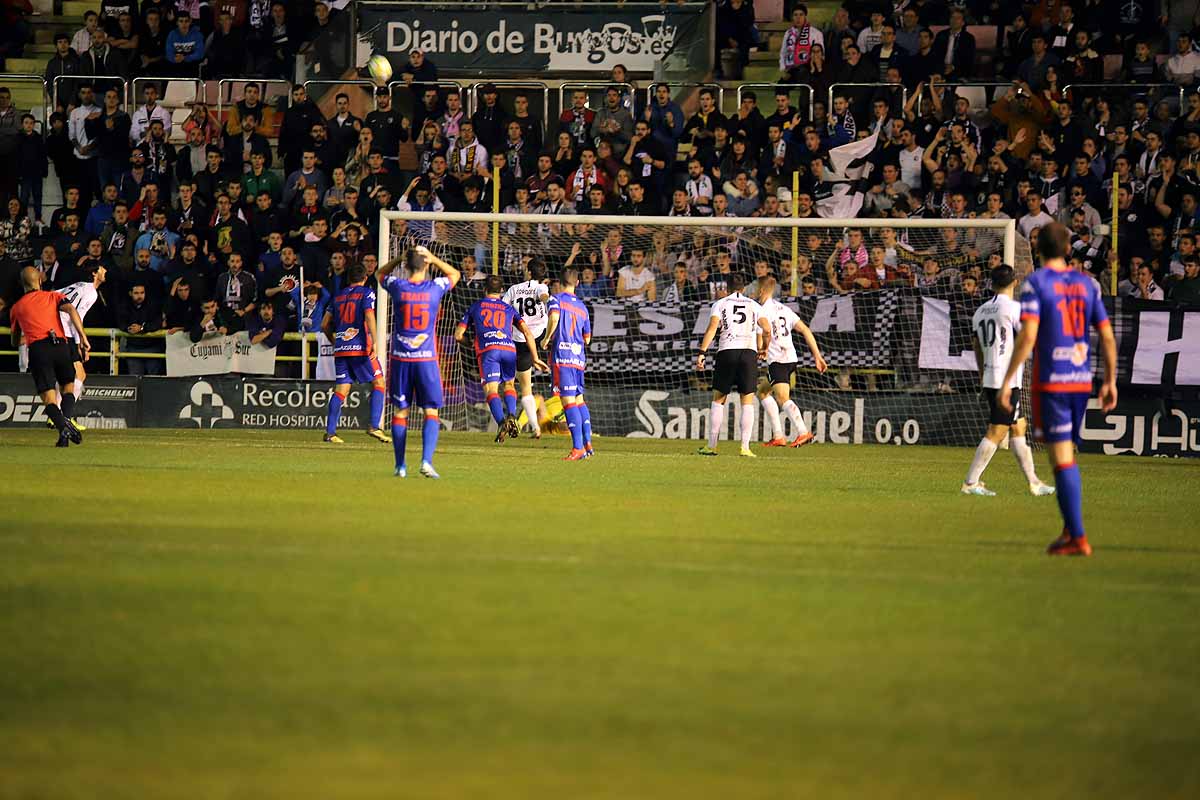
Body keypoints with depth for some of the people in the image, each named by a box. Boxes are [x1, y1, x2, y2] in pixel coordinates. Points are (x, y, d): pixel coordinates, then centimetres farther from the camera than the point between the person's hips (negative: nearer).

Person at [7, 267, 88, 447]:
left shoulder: (16, 307, 21)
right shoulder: (53, 297, 18)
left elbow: (15, 342, 28)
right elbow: (71, 310, -2)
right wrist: (82, 337, -8)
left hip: (37, 349, -1)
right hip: (60, 345, 1)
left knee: (48, 397, -3)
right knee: (68, 387, 16)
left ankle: (63, 426, -31)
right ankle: (67, 420, -12)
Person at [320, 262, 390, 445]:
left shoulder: (339, 296, 17)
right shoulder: (366, 293, 1)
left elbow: (325, 324, 19)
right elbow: (369, 317, -14)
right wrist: (374, 343, -17)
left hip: (340, 349, 5)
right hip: (360, 347, -5)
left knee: (341, 390, 5)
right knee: (378, 382, 5)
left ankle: (330, 431, -4)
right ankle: (374, 426, -8)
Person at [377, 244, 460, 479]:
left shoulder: (398, 287, -3)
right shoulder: (435, 288, -4)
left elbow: (380, 274, 21)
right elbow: (455, 274, 19)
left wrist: (400, 258, 12)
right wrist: (434, 259, 10)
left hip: (401, 360, 1)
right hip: (426, 360, -1)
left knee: (400, 412, 9)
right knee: (431, 412, 1)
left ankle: (400, 466, 10)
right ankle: (426, 461, -15)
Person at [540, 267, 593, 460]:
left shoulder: (556, 300, -1)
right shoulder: (582, 307, 17)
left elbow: (554, 317, -23)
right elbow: (587, 339, 20)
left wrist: (547, 339, -9)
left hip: (562, 357, -6)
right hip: (579, 357, 6)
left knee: (568, 401, -9)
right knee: (579, 399, 17)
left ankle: (578, 448, -14)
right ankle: (588, 444, 15)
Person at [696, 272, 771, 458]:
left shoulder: (720, 304, 8)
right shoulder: (754, 306, 13)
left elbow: (712, 328, -6)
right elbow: (766, 330, 3)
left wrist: (702, 353, -11)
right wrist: (764, 348, 22)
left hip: (727, 351, -1)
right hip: (749, 352, 1)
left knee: (718, 400, 8)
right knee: (747, 402, 4)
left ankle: (711, 445, 6)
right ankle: (745, 447, -4)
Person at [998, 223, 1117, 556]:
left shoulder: (1035, 283, -6)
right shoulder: (1086, 284, 9)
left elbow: (1028, 336, -16)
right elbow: (1107, 337, 9)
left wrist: (1007, 381, -14)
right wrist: (1110, 382, 17)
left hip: (1050, 382, -5)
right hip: (1081, 381, 5)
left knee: (1062, 460, -4)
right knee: (1066, 455, 19)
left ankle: (1078, 538, -7)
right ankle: (1069, 529, 16)